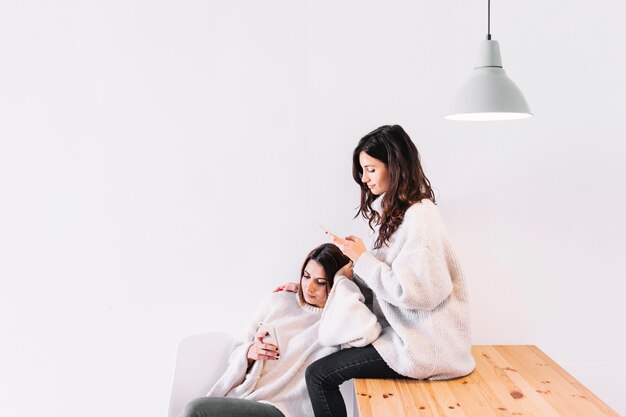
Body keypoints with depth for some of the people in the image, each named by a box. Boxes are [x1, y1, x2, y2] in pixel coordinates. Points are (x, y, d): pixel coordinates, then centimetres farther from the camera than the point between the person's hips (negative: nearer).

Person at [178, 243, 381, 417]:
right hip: (237, 394, 5)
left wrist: (342, 281, -12)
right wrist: (250, 352, -8)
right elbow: (237, 353, 18)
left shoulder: (338, 319, 0)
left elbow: (366, 331, -27)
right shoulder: (278, 301, 14)